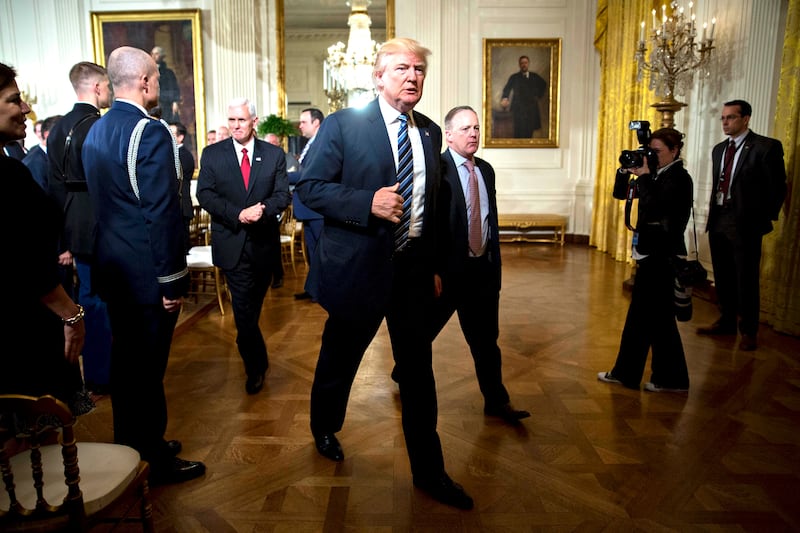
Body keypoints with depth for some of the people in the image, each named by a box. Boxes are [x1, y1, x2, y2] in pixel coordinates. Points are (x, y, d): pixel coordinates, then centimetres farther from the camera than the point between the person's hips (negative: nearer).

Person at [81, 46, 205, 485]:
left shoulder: (95, 131, 10)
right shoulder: (150, 132, -17)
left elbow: (100, 201, 14)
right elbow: (162, 214, -21)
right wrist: (173, 280, -17)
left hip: (112, 267, 9)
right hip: (146, 271, -9)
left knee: (125, 358, 19)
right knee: (148, 366, 3)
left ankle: (130, 445, 36)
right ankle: (154, 460, 18)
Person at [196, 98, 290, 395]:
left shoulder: (274, 155, 4)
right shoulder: (211, 154, 2)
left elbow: (282, 195, -1)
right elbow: (205, 195, -5)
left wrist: (262, 209, -22)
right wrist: (239, 214, -20)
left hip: (264, 241, 2)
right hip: (231, 242, -2)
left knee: (254, 305, 18)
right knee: (244, 308, -5)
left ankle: (253, 363, 40)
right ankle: (256, 366, 11)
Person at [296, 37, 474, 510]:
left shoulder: (430, 132, 8)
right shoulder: (344, 125, -7)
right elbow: (309, 186, -10)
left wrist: (434, 267, 16)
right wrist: (367, 203, -25)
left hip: (413, 268, 4)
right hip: (358, 267, -4)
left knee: (419, 370, 10)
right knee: (339, 360, 16)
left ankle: (429, 470, 25)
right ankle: (325, 429, 46)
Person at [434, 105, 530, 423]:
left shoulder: (486, 170, 10)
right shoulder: (436, 169, -13)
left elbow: (491, 218, 15)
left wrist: (494, 261, 12)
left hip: (483, 268, 6)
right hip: (447, 269, -6)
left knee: (486, 338, 14)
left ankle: (496, 401, 27)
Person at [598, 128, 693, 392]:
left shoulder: (679, 178, -12)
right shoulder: (656, 176, 11)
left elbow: (654, 204, -28)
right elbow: (620, 193, 11)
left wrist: (644, 175, -20)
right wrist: (626, 170, -3)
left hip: (663, 256, -9)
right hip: (649, 252, 9)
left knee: (659, 317, 0)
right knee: (639, 315, 13)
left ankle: (673, 379, 15)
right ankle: (625, 373, 23)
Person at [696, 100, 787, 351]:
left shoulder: (766, 147, -8)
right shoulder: (719, 149, 12)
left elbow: (777, 187, -6)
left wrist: (765, 219, -5)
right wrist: (713, 214, 8)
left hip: (745, 224, -6)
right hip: (718, 221, 6)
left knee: (746, 280, 2)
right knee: (723, 277, 15)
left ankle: (748, 331, 16)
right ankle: (726, 322, 31)